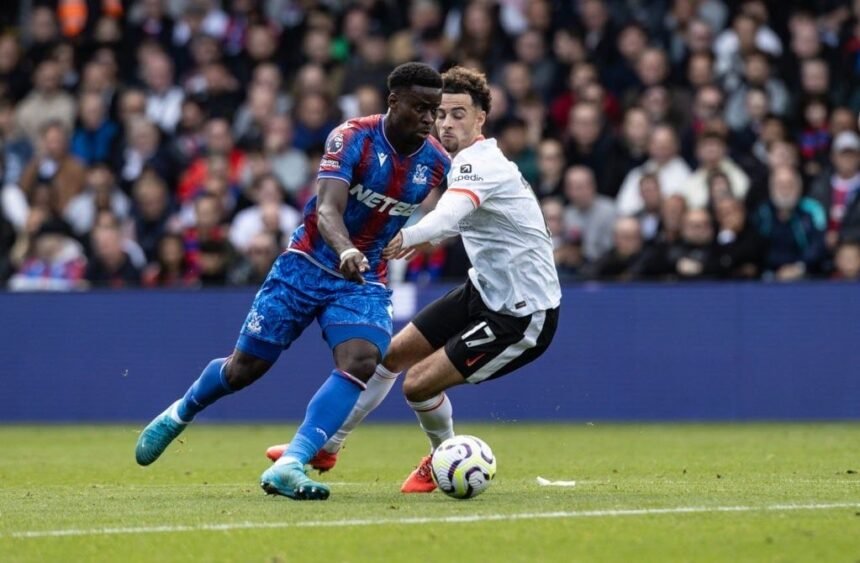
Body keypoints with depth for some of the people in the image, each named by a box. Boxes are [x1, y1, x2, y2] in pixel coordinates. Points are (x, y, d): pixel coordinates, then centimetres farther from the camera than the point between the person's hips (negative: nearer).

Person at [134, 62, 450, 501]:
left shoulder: (436, 163, -6)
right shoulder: (352, 138, -20)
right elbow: (328, 209, -34)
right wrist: (345, 252, -51)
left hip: (364, 281, 3)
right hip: (308, 264, -3)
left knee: (362, 362, -26)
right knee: (244, 368, 5)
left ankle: (288, 466, -29)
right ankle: (178, 415, 37)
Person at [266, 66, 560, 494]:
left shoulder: (477, 163, -24)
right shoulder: (469, 161, 7)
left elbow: (449, 215, -46)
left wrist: (406, 237, -62)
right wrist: (426, 239, 16)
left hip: (523, 314, -10)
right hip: (486, 291, 10)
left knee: (419, 384, -12)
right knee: (392, 354, 13)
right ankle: (325, 447, 30)